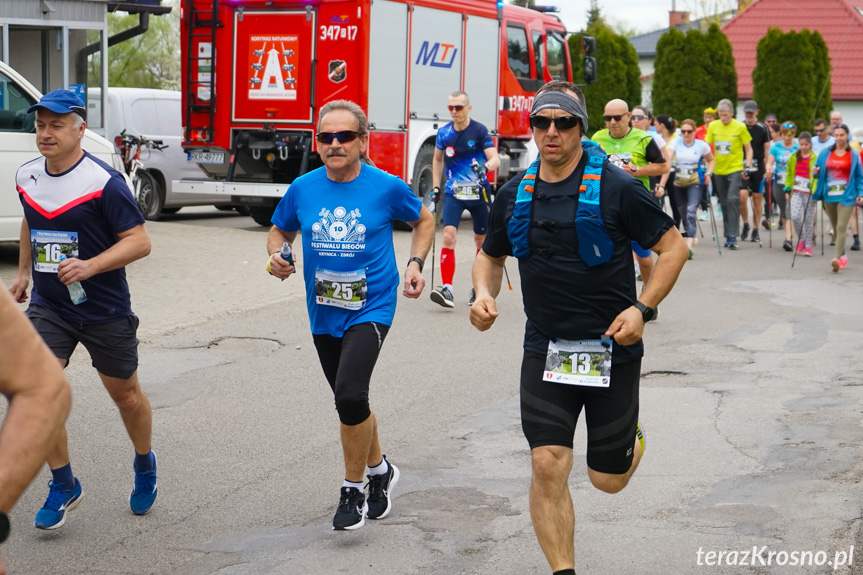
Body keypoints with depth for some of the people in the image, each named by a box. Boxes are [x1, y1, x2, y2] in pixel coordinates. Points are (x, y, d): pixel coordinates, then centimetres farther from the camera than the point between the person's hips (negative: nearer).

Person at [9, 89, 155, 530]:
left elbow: (139, 241, -18)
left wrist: (89, 266, -29)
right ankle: (63, 486, 5)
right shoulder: (26, 177, 2)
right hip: (47, 307, 4)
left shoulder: (104, 182, -17)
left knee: (124, 394, 12)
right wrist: (23, 271, 21)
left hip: (105, 310, -4)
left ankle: (145, 465, 40)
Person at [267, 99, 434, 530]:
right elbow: (279, 232, 15)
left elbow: (423, 221, 11)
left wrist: (415, 263, -3)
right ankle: (379, 471, 43)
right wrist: (277, 256, -7)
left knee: (350, 395, -22)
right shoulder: (303, 190, -1)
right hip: (324, 314, 5)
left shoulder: (386, 188, -7)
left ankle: (352, 490, -3)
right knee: (350, 402, 17)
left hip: (370, 308, -4)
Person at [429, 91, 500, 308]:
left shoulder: (479, 131, -7)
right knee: (448, 235, -16)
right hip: (454, 192, 1)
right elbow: (437, 159, 20)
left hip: (478, 192, -1)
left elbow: (495, 159, -14)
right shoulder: (444, 133, 3)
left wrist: (485, 166, -36)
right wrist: (435, 187, 13)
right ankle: (447, 289, -21)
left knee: (481, 240, 9)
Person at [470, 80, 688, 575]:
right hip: (545, 348, 3)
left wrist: (643, 308, -16)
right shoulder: (514, 196, 2)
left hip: (613, 348, -2)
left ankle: (631, 436, 44)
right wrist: (484, 293, -3)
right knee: (548, 467, -10)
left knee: (608, 479, 9)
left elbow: (673, 246, -5)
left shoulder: (616, 188, -11)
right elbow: (491, 256, 18)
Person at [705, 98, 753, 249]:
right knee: (724, 203, 9)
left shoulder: (740, 127, -4)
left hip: (735, 169, -4)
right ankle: (728, 235, 17)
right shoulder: (713, 126, 3)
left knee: (732, 200, -16)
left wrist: (748, 166, -7)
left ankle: (733, 236, -17)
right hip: (718, 170, 4)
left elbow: (748, 148, 3)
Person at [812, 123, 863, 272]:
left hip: (846, 197, -4)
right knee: (835, 227, 12)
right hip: (829, 196, 4)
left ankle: (837, 258, -23)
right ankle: (842, 256, 26)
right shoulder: (825, 153, 8)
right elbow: (819, 172, 16)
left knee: (841, 227, -15)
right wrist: (816, 173, -8)